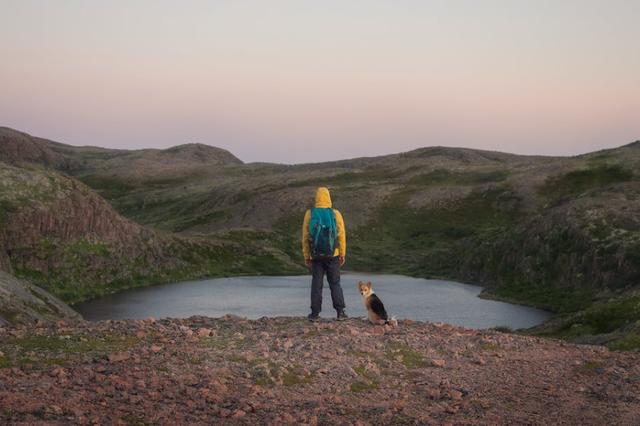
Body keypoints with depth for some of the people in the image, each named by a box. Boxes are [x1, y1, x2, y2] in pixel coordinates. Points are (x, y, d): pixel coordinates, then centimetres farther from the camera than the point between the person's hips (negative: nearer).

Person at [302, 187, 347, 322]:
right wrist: (342, 254, 5)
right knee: (335, 283, 8)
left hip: (316, 255, 0)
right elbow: (341, 236, -3)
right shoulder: (335, 214, -5)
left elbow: (305, 237, -1)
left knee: (316, 284, 7)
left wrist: (306, 256, 6)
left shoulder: (309, 214, -3)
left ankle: (315, 313, 7)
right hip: (332, 255, 0)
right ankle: (340, 312, 4)